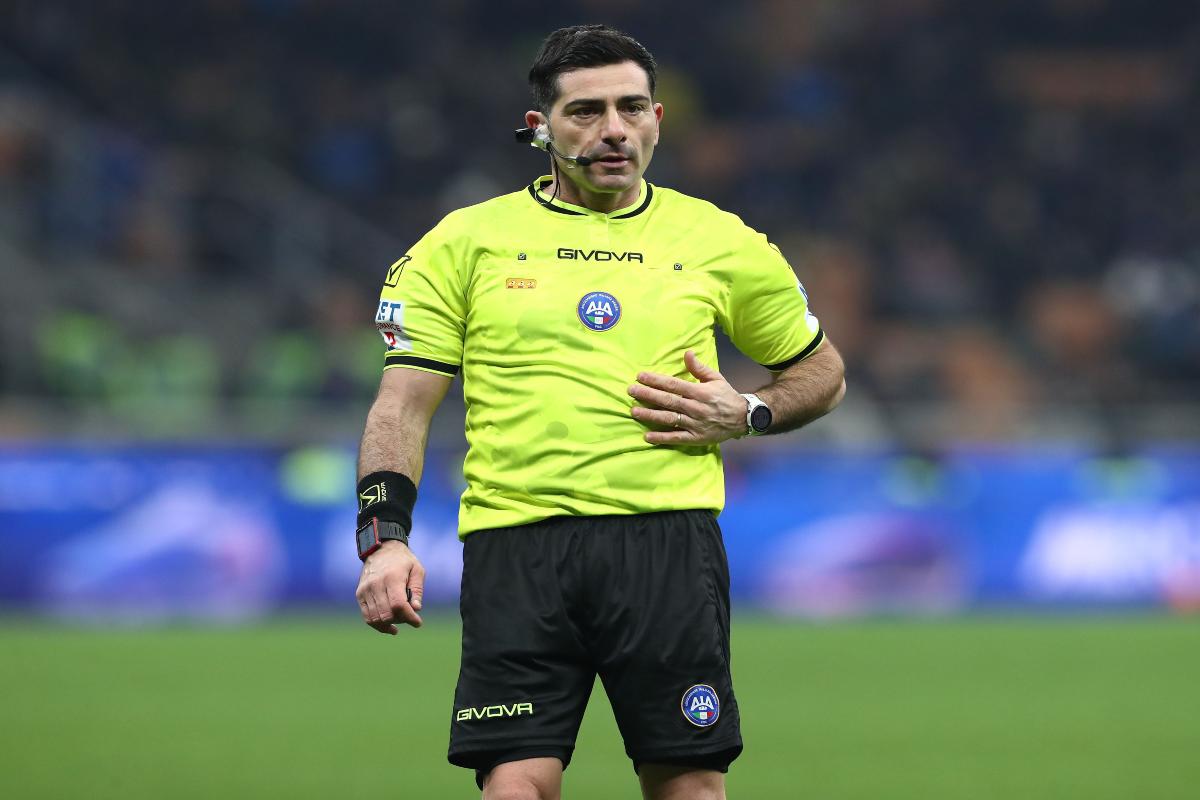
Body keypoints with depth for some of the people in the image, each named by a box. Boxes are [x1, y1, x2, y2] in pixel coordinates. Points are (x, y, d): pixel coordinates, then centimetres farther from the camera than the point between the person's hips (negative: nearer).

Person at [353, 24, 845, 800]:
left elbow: (821, 371, 23)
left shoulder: (719, 241, 12)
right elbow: (405, 401, 5)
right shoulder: (465, 242, 9)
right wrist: (385, 536, -10)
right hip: (516, 540, -1)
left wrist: (747, 415, 2)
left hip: (669, 535, 1)